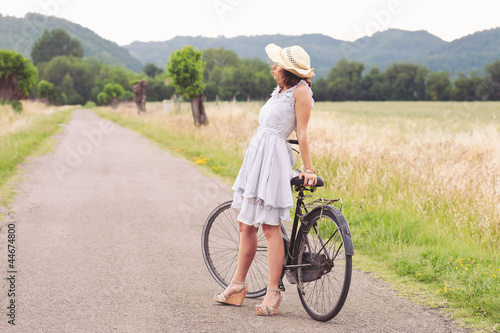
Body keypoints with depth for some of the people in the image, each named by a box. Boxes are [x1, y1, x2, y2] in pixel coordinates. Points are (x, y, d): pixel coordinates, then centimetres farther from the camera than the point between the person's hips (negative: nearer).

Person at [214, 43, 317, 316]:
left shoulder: (300, 91, -7)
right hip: (255, 154, 9)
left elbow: (302, 134, -10)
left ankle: (273, 293, -4)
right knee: (246, 223, 12)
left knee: (270, 226, -9)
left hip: (273, 158, -9)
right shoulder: (280, 91, 18)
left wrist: (308, 168, -12)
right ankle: (238, 286, 21)